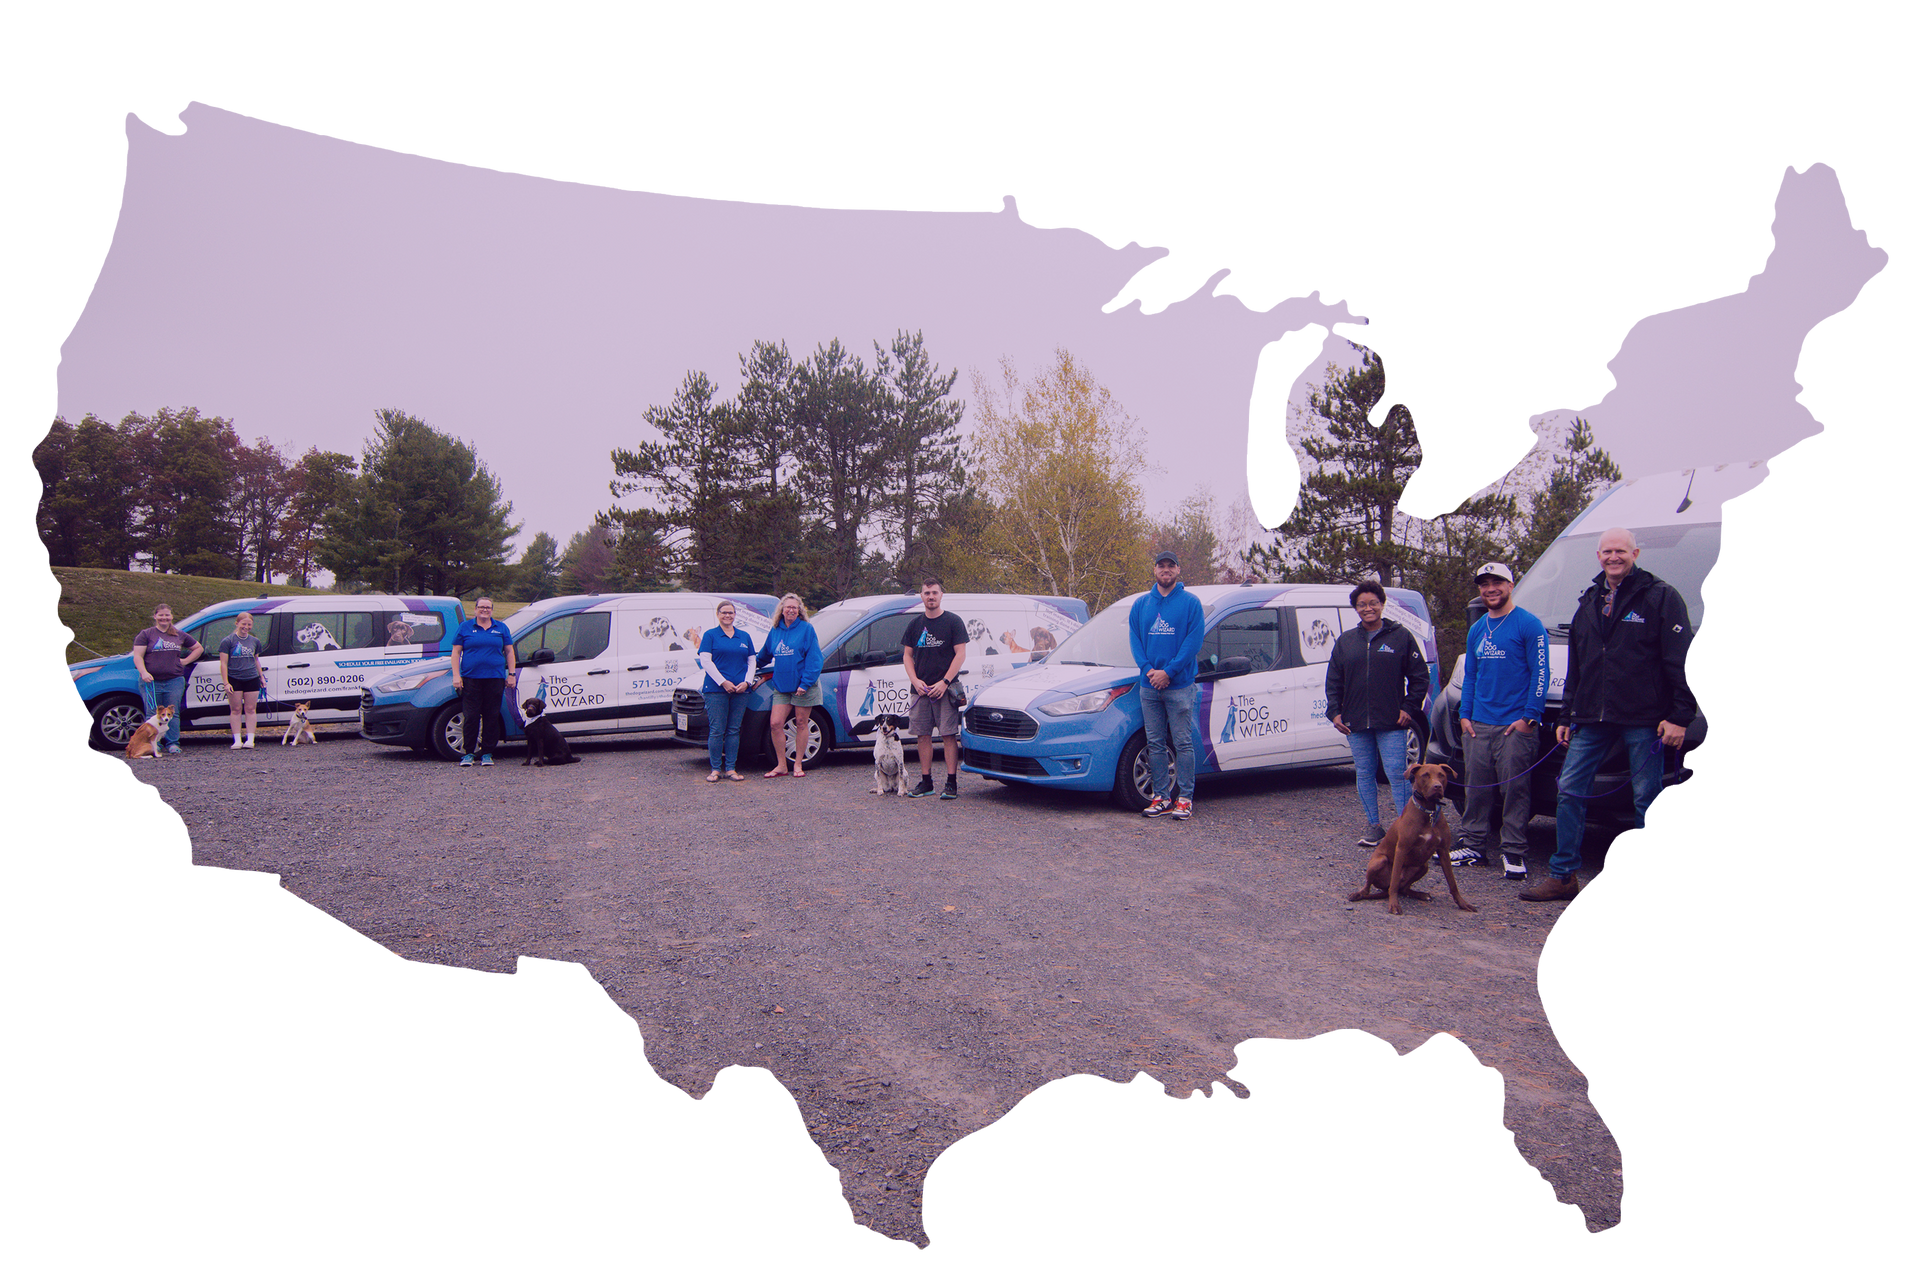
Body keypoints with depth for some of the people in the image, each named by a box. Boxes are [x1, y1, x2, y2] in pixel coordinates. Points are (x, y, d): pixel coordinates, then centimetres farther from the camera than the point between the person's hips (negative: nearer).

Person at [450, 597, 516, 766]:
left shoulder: (501, 628, 13)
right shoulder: (465, 627, 8)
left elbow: (509, 652, 13)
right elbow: (456, 652, 6)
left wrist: (511, 674, 5)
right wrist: (456, 675, -3)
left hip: (495, 679, 1)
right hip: (470, 678, -1)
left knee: (492, 717, 1)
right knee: (470, 717, -4)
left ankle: (487, 754, 9)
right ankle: (468, 753, 4)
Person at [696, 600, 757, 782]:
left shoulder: (744, 637, 16)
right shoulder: (710, 635, 5)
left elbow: (751, 661, 15)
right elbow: (705, 661, -3)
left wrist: (747, 681, -3)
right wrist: (723, 682, -12)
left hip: (740, 690, 3)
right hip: (716, 689, -3)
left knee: (734, 730, 4)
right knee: (716, 730, -5)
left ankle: (730, 768, 9)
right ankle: (715, 769, 3)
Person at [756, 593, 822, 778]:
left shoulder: (806, 629, -4)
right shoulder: (775, 631, 10)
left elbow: (814, 658, -9)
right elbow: (765, 655, 25)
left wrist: (805, 682, -15)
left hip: (802, 685, -4)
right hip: (781, 685, 4)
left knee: (801, 724, 4)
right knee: (775, 723, -4)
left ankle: (798, 765, 14)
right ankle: (781, 766, 7)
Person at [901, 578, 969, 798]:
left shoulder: (953, 621, 0)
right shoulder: (915, 625, 13)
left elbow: (961, 654, -5)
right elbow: (907, 655, 14)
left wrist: (945, 682, -14)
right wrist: (915, 681, -3)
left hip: (945, 689, -4)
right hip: (920, 689, 4)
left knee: (949, 736, -5)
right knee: (923, 736, 6)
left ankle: (952, 783, -2)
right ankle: (926, 782, 14)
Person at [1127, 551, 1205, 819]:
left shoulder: (1191, 602, 0)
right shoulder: (1141, 604, 12)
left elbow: (1193, 641, -7)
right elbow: (1135, 638, 8)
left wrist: (1169, 672, -14)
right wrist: (1148, 669, -8)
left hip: (1180, 686, -4)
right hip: (1149, 686, 4)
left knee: (1183, 743, -2)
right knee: (1155, 744, 7)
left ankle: (1185, 798, 5)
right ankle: (1161, 797, 14)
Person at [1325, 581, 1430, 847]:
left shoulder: (1401, 637, 2)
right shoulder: (1345, 640, 11)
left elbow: (1419, 677, 4)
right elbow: (1333, 681, 14)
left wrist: (1409, 707, -5)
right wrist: (1334, 712, 5)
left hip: (1391, 723, -4)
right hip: (1356, 723, 4)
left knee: (1396, 774, -5)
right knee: (1364, 775, 8)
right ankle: (1374, 827, 18)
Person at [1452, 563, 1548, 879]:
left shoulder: (1528, 625, -3)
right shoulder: (1476, 630, 16)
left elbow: (1540, 673, -7)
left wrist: (1529, 716, -12)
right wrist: (1464, 715, 10)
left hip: (1516, 725, -6)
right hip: (1478, 725, 6)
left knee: (1515, 789, -3)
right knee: (1476, 789, 8)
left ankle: (1514, 851, 5)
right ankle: (1473, 846, 16)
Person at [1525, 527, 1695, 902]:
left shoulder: (1661, 598, -1)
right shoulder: (1589, 602, 17)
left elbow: (1681, 662, -6)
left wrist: (1680, 716, -14)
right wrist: (1566, 716, 18)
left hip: (1643, 719, -5)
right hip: (1591, 718, 6)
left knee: (1647, 800, 1)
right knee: (1570, 790, 2)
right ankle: (1563, 877, 9)